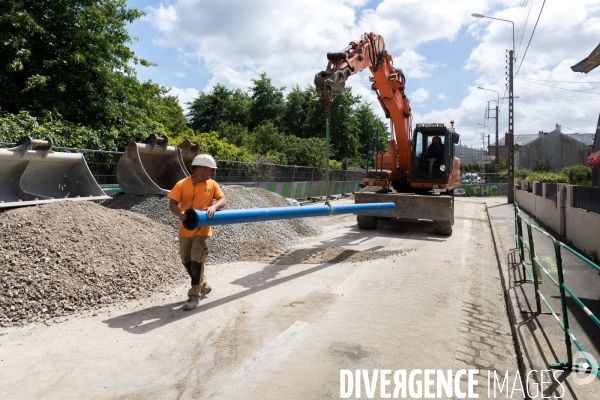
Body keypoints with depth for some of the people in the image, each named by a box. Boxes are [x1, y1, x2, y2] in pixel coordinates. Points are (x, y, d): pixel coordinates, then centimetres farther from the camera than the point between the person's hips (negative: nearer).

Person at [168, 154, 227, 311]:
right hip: (185, 231, 2)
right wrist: (179, 214, -32)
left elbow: (223, 199, -1)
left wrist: (214, 206, -23)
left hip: (202, 231, -1)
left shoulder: (212, 184, 1)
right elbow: (172, 204, -10)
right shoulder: (182, 184, -6)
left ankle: (194, 297, 4)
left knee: (196, 263, -5)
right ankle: (204, 287, 34)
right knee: (187, 262, 13)